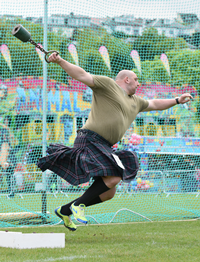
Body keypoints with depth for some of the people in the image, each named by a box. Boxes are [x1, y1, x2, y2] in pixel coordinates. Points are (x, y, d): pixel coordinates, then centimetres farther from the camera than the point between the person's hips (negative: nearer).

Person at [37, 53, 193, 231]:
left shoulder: (135, 102, 25)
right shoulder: (108, 85, 0)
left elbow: (154, 104, 43)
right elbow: (82, 75, -8)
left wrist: (176, 101, 44)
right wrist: (60, 61, -20)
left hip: (104, 148, 9)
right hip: (90, 141, -9)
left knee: (109, 193, 6)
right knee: (113, 178, -23)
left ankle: (65, 210, 17)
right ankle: (79, 205, -10)